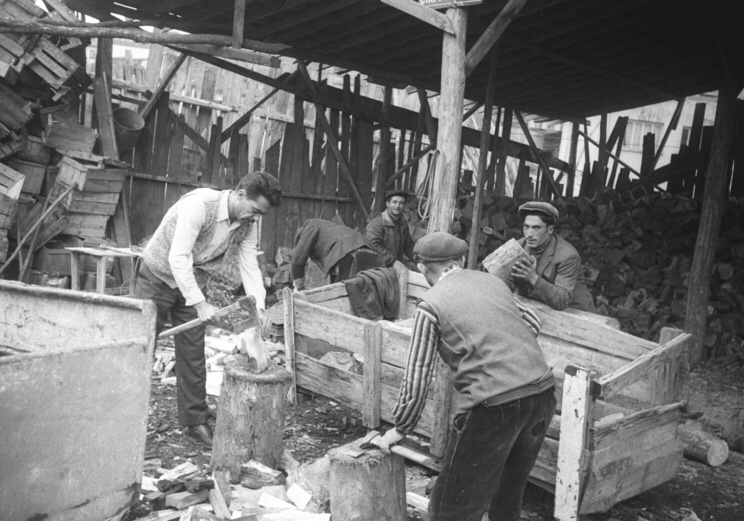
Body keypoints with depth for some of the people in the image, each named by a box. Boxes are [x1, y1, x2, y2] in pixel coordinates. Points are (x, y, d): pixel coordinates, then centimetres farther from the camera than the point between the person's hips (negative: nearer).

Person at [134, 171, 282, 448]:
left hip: (193, 282, 6)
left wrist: (259, 306, -27)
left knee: (193, 355, 6)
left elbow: (250, 266, -11)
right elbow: (178, 257, -35)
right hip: (159, 276, -5)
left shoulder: (247, 225, -8)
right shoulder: (199, 204, -31)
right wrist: (200, 304, -39)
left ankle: (195, 421, 16)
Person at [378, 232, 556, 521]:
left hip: (493, 405, -6)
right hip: (542, 391, 7)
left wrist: (400, 429, 11)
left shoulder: (431, 304, -2)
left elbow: (416, 378, -1)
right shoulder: (492, 281, 13)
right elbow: (533, 322, 21)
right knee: (509, 492, 28)